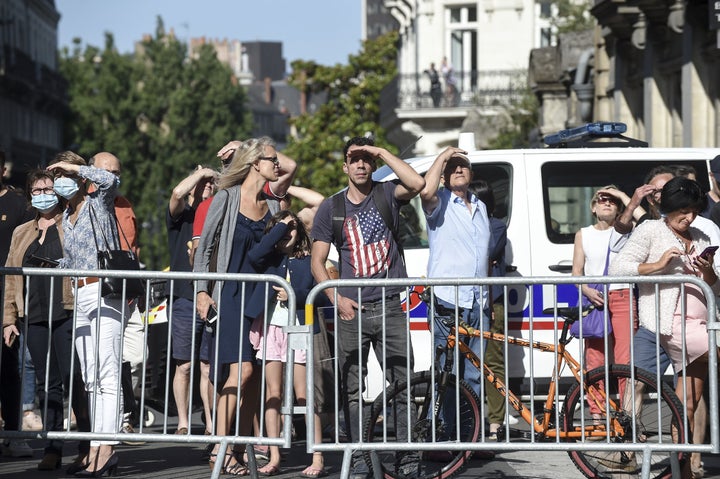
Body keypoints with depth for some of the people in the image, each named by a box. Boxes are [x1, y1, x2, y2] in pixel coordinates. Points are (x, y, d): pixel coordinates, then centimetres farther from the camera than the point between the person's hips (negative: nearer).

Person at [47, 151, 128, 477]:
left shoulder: (97, 203, 0)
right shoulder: (66, 216, 21)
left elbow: (110, 180, -22)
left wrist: (74, 167, -10)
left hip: (104, 292, -9)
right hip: (79, 297, 9)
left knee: (107, 374, -13)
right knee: (91, 377, 6)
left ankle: (103, 447, -20)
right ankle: (103, 450, 8)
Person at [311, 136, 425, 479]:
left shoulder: (386, 195, 5)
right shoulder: (331, 208, 8)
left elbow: (417, 183, -17)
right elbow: (318, 261, 8)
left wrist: (382, 152, -10)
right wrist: (337, 298, -6)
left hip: (390, 307, -1)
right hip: (351, 310, 1)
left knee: (403, 383, -4)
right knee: (352, 388, 1)